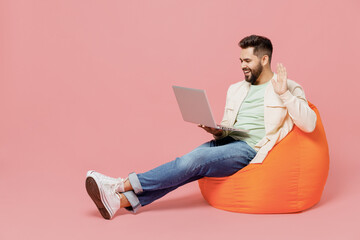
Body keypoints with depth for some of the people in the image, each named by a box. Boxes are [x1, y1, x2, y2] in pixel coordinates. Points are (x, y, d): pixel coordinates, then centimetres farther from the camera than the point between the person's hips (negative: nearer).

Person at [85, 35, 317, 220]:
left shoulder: (289, 89, 1)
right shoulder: (236, 89, 20)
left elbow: (309, 124, -12)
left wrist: (284, 94, -22)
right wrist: (216, 131, -1)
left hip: (249, 149, -6)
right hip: (227, 142, 6)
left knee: (195, 159, -27)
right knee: (190, 165, -22)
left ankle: (124, 184, -29)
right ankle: (122, 201, -34)